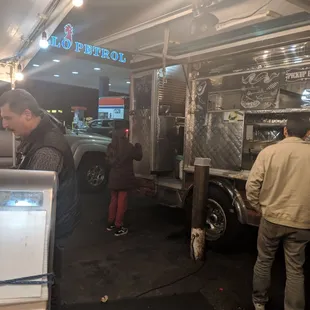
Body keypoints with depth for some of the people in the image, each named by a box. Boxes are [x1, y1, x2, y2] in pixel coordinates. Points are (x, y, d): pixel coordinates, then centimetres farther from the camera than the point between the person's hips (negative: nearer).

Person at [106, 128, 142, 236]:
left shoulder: (111, 146, 0)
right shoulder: (128, 147, -15)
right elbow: (138, 157, 0)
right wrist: (138, 146, 16)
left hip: (113, 178, 5)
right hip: (124, 179, -5)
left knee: (114, 200, 18)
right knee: (122, 203, 3)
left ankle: (110, 223, 28)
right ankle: (118, 227, 8)